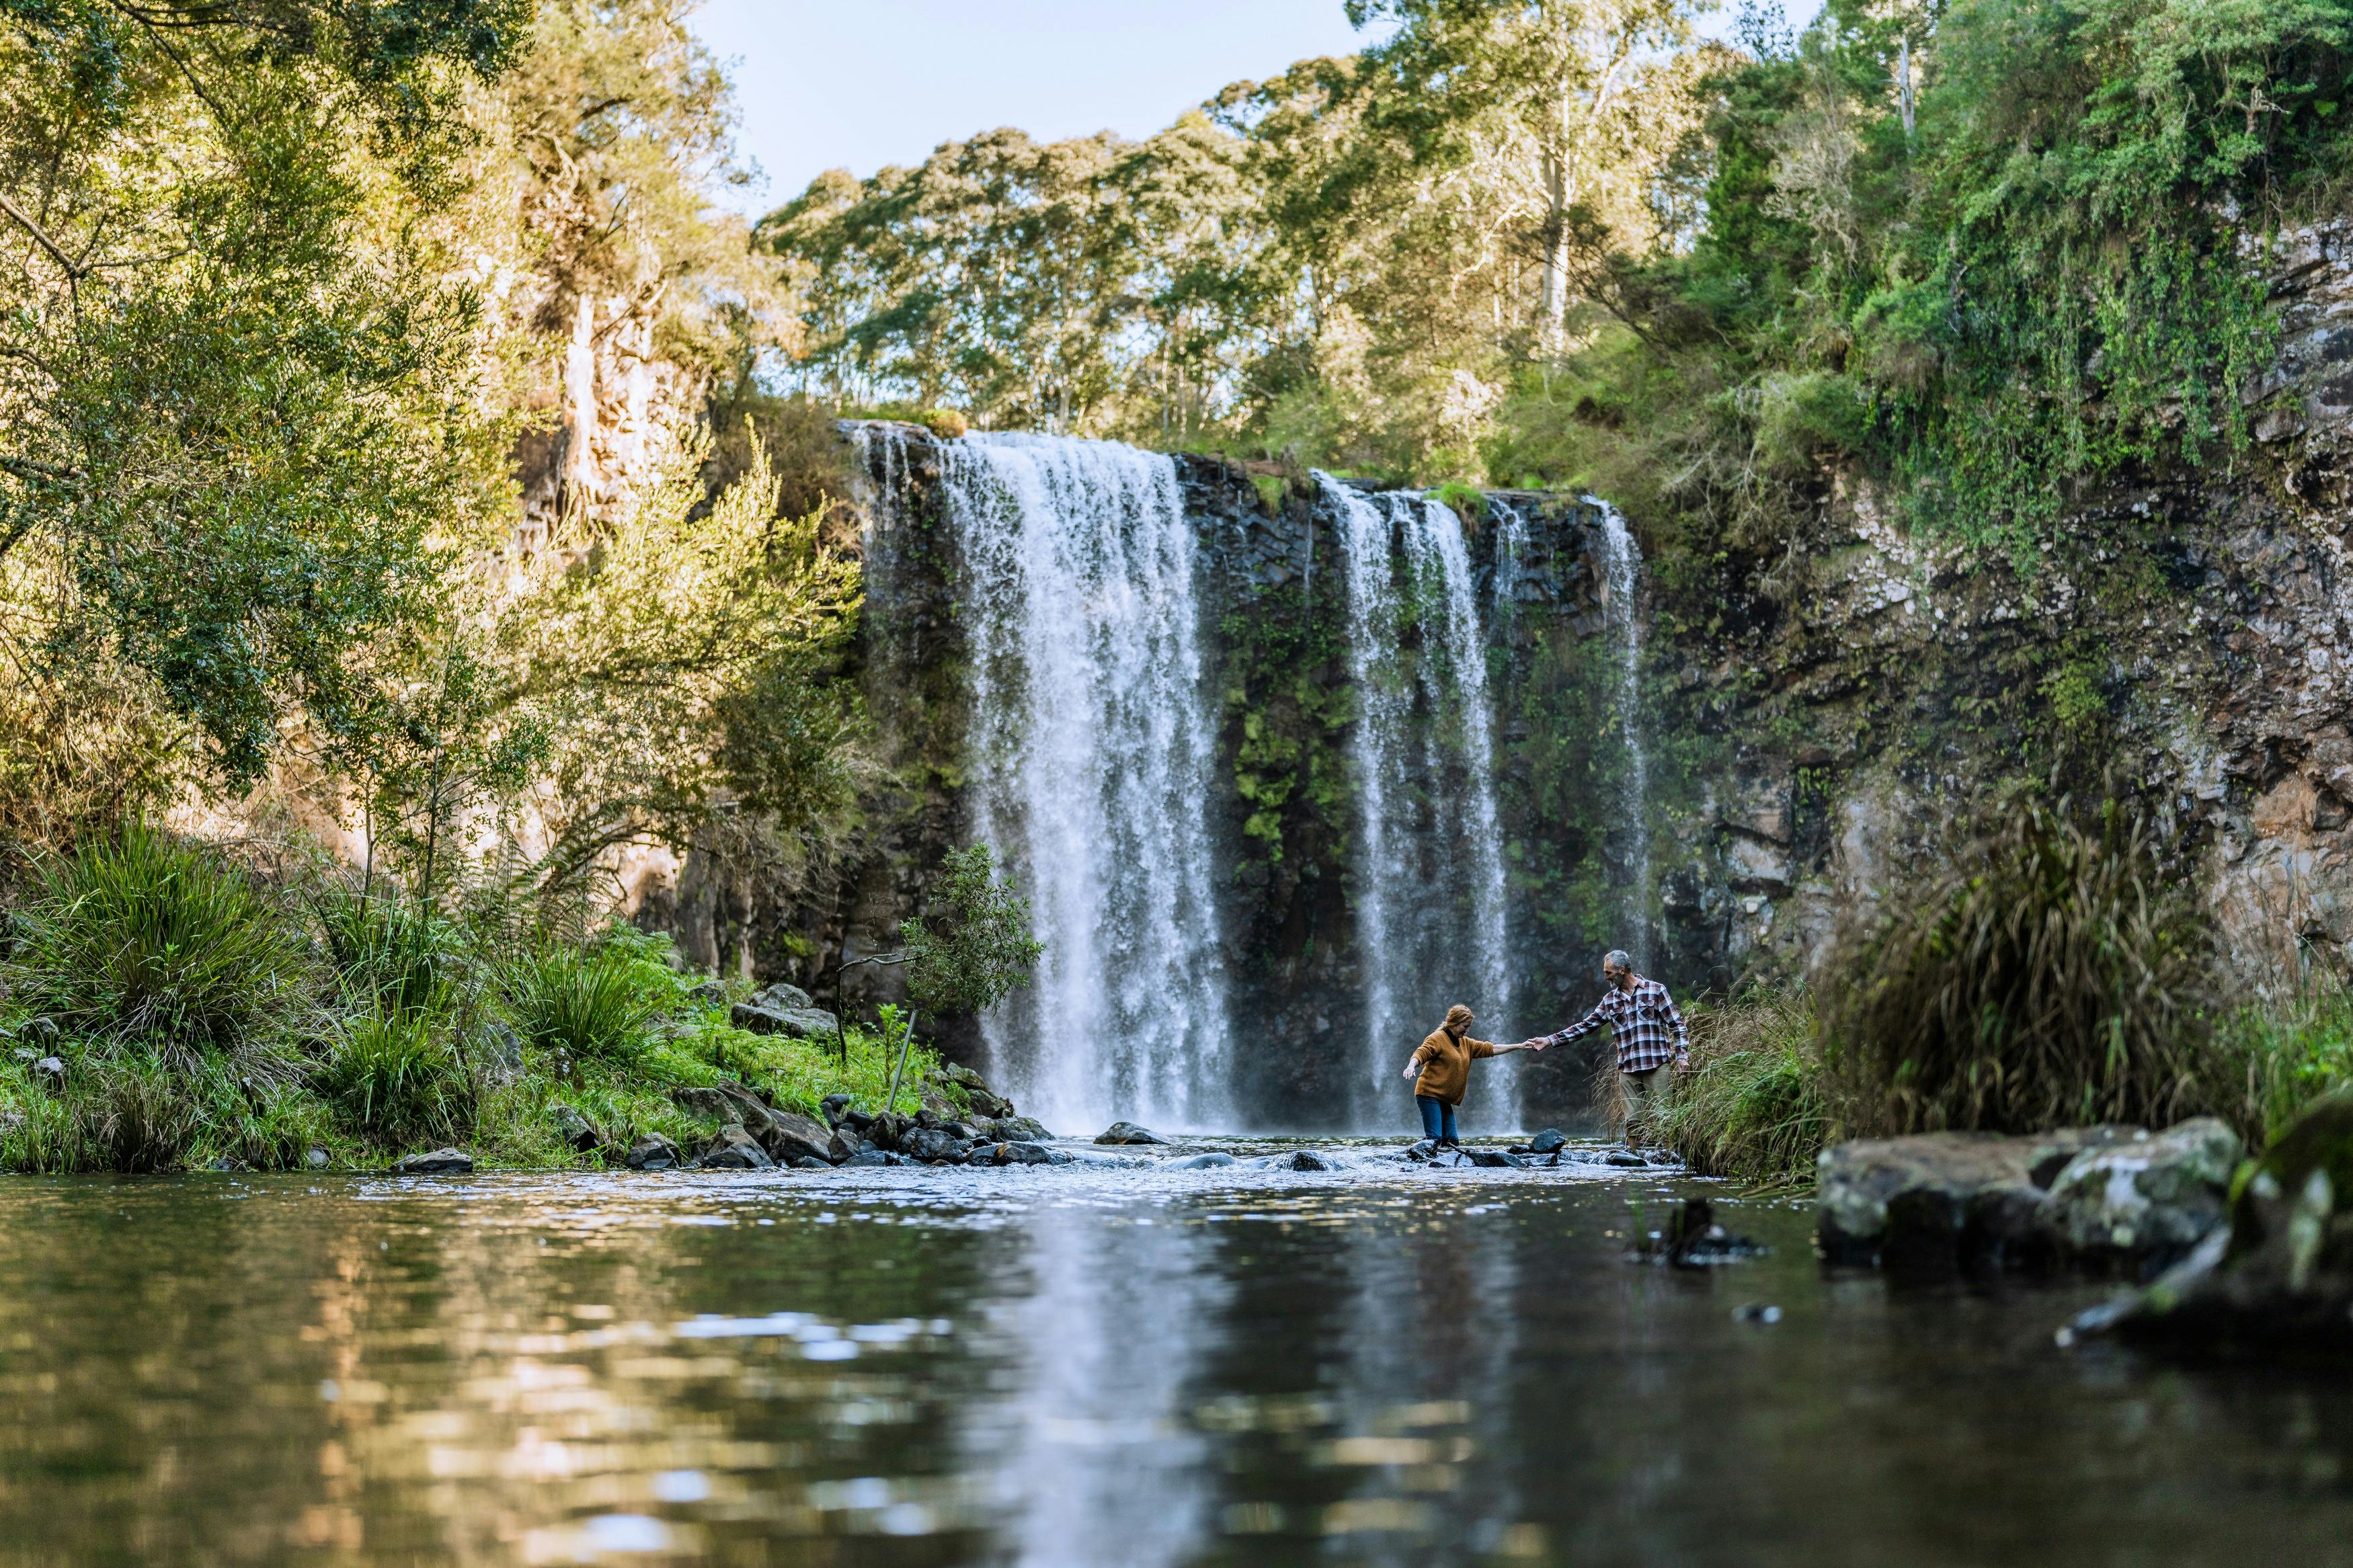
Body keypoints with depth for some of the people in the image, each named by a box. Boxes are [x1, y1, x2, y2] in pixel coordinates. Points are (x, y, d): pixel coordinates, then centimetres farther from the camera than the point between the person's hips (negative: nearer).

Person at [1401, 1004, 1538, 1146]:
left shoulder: (1465, 1043, 20)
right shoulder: (1437, 1038, -6)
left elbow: (1490, 1049, 22)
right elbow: (1421, 1053, -20)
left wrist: (1520, 1047, 19)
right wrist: (1411, 1066, -42)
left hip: (1444, 1100, 9)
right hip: (1429, 1095, -9)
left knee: (1452, 1142, 2)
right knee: (1434, 1138, -20)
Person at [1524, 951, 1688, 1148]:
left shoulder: (1655, 991, 1)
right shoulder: (1609, 1000, 13)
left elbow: (1677, 1025, 1)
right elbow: (1585, 1026, 14)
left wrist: (1681, 1055, -8)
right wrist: (1549, 1041, 9)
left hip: (1656, 1065, -4)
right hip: (1628, 1070, 4)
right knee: (1633, 1122, 0)